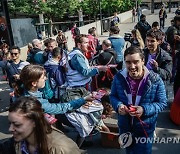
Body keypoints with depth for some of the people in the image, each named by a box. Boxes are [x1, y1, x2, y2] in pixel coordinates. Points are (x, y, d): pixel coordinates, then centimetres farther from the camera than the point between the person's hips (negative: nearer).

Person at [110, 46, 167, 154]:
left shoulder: (155, 80, -19)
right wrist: (118, 105, -22)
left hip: (145, 128, -3)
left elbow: (162, 103, -12)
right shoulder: (119, 77, -12)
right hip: (125, 126, 3)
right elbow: (113, 96, 1)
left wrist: (144, 110, -29)